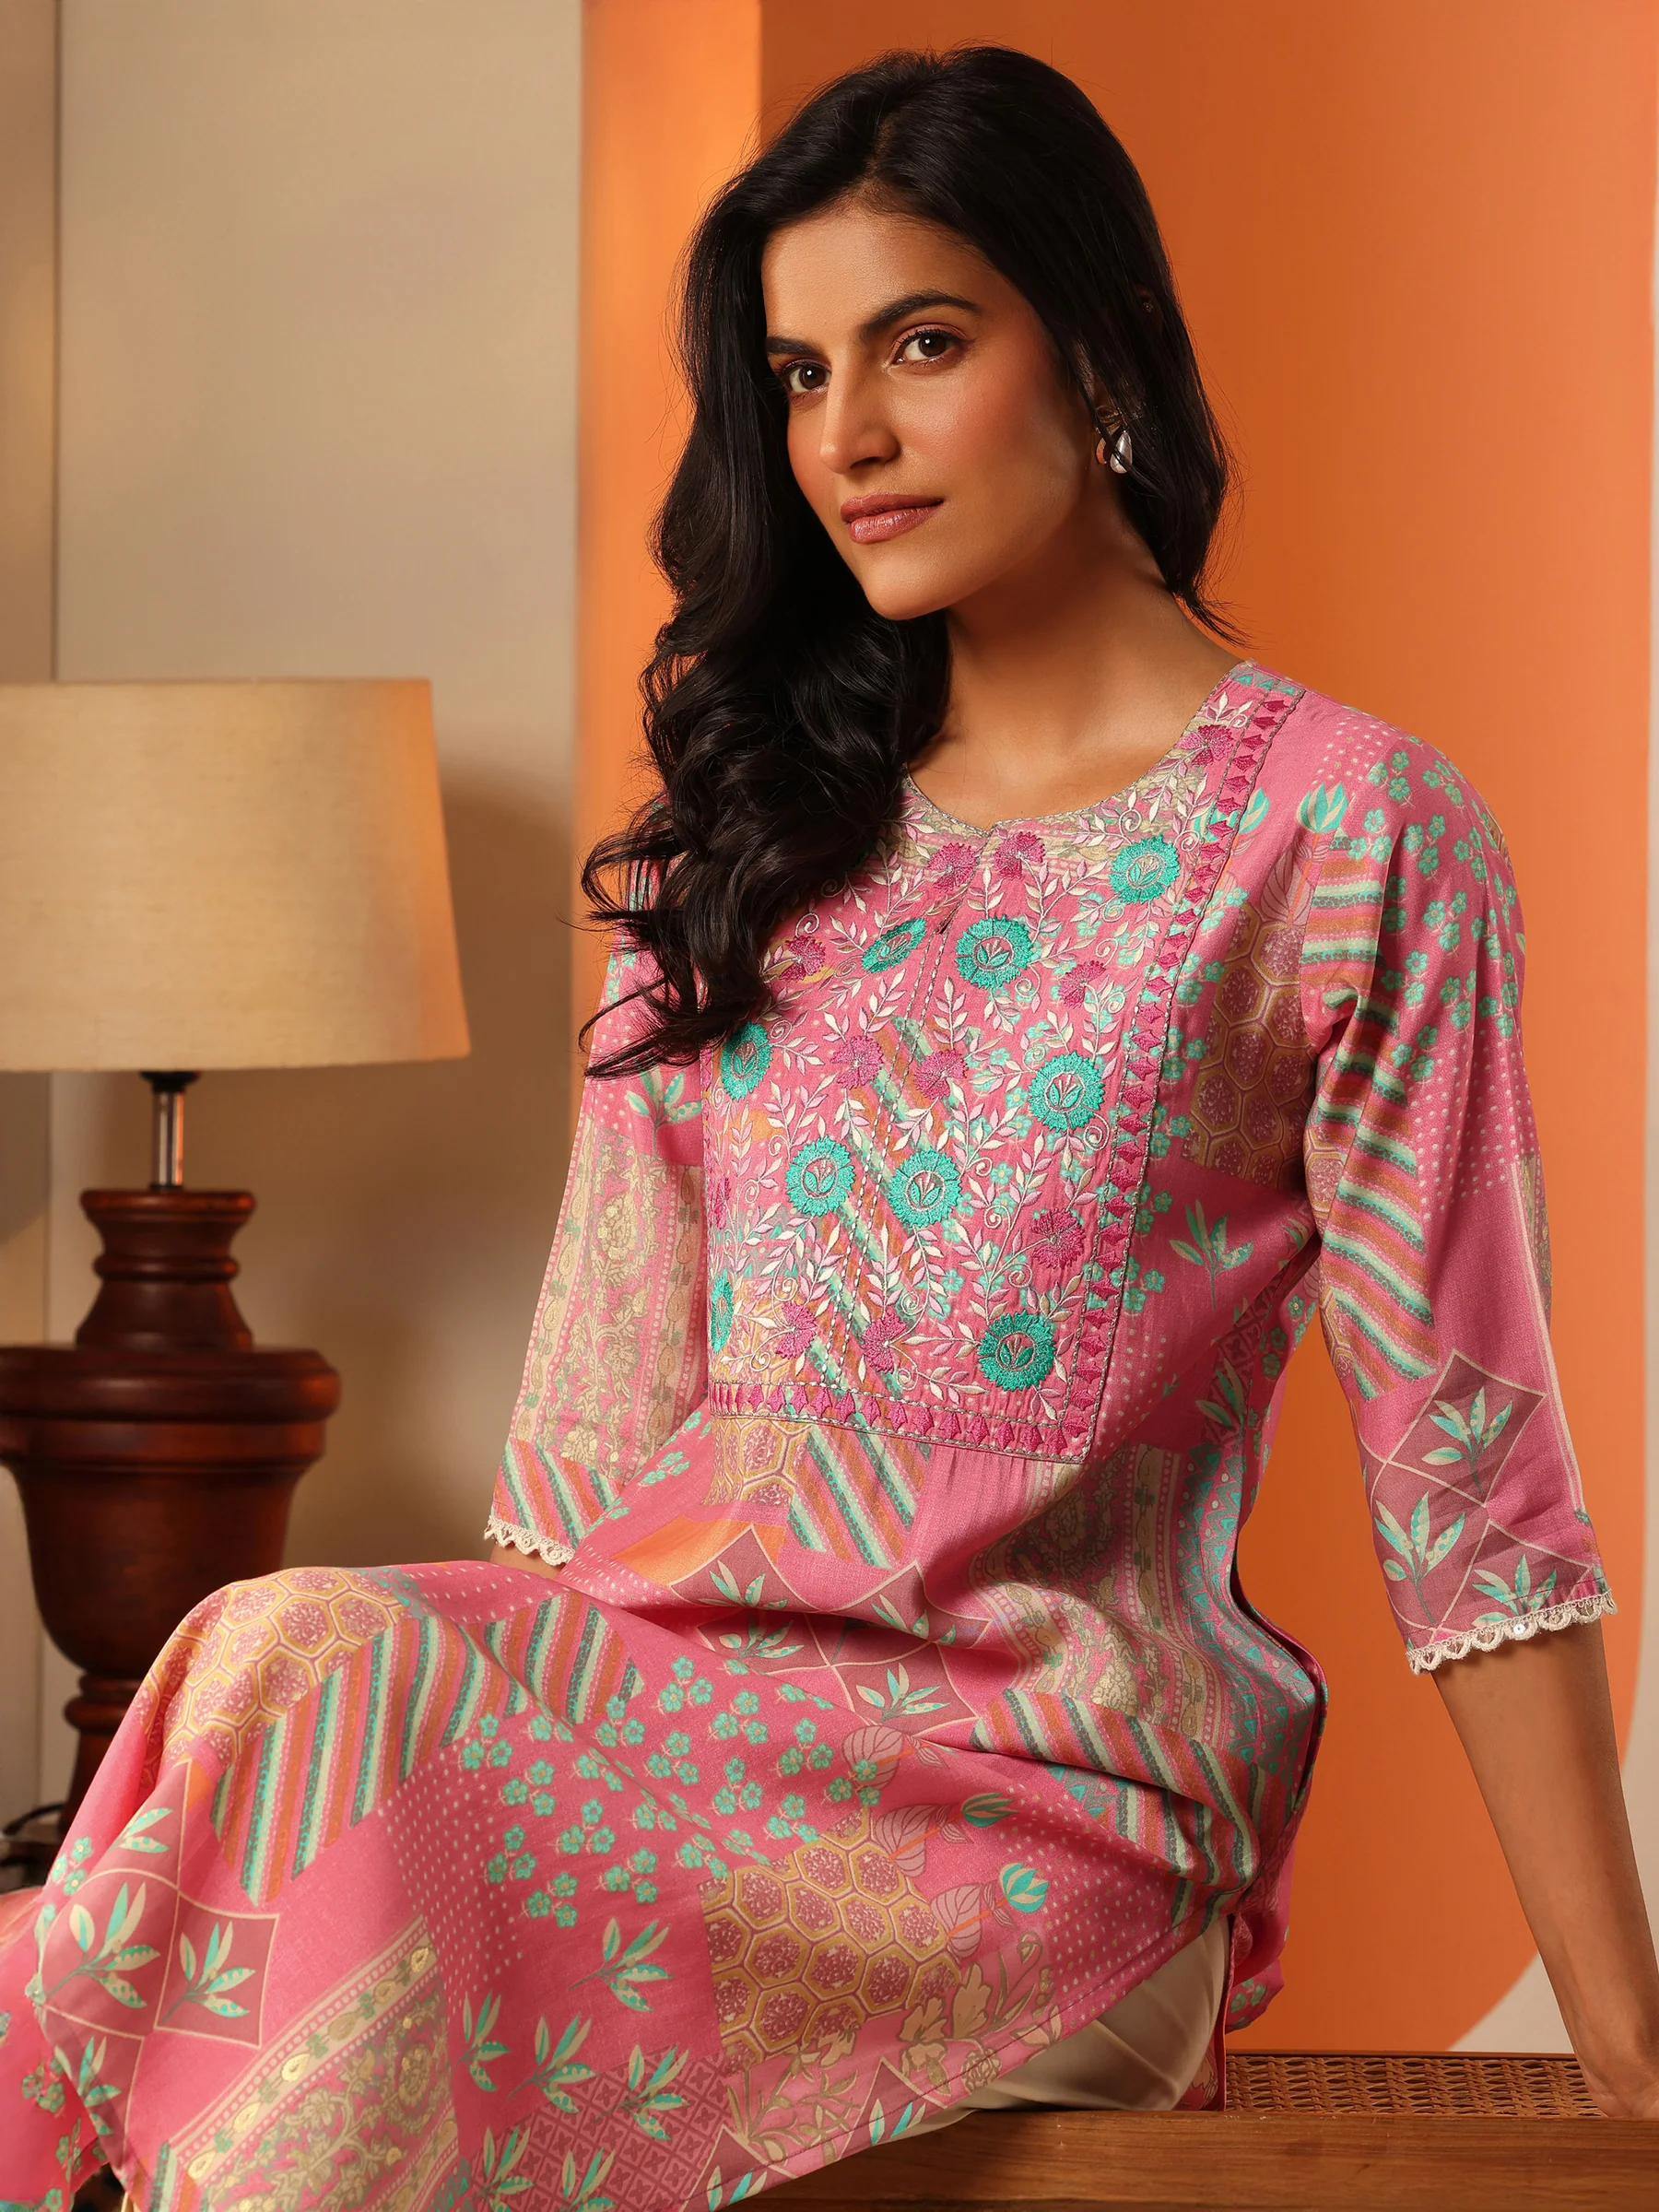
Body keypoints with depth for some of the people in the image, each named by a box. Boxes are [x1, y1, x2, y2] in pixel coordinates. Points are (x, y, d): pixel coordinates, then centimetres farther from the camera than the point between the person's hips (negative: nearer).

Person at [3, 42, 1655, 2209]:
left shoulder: (1349, 827, 0)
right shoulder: (757, 808, 17)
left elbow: (1469, 1488, -2)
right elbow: (610, 1384, 16)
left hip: (1053, 1784, -4)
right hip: (671, 1668, 5)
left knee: (308, 1683, -29)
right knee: (303, 1656, -30)